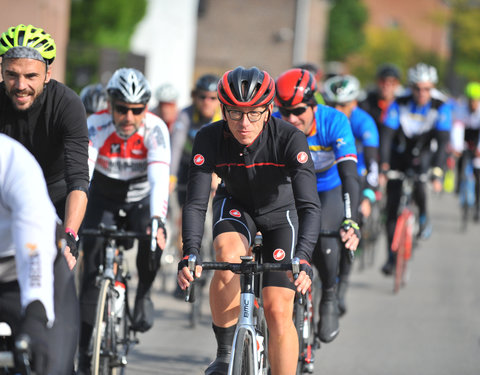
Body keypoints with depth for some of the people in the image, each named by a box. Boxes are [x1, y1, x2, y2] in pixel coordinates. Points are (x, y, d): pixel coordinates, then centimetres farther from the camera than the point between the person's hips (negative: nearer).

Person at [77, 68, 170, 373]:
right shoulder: (97, 126, -27)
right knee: (93, 271, -11)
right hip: (103, 197, 0)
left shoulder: (155, 129, -27)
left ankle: (144, 294, -2)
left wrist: (157, 220, -55)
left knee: (154, 239, -31)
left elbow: (159, 178, -39)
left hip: (141, 199, 0)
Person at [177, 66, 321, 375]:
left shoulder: (290, 139, -32)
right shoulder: (210, 139, -27)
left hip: (281, 211, -1)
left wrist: (303, 259, -52)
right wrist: (190, 254, -45)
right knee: (228, 256, -33)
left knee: (279, 312, -11)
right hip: (235, 206, 1)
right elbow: (196, 203, -29)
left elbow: (310, 206, -37)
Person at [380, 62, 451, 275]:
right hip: (399, 155, 1)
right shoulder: (399, 104, -19)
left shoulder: (441, 107, -20)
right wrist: (383, 166, -38)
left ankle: (423, 217, 0)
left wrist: (437, 173, -38)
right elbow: (387, 136, -24)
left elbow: (442, 141, -26)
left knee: (419, 184, -32)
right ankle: (391, 256, 8)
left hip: (423, 155, -1)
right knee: (392, 205, -4)